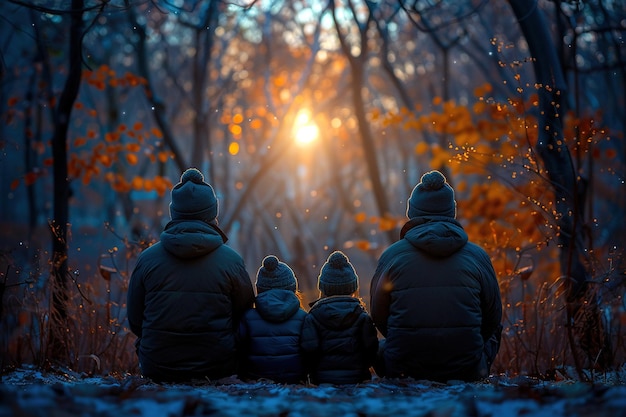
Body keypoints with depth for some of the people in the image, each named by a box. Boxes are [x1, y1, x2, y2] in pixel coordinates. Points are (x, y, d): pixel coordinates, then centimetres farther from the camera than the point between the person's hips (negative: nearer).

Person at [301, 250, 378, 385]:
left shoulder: (313, 318, 2)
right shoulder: (362, 316, 5)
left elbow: (309, 349, -4)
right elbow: (371, 349, 3)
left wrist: (313, 371, 12)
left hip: (322, 380, 0)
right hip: (356, 379, 0)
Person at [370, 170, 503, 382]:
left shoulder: (392, 255, -3)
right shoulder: (477, 256, -2)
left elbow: (379, 316, 6)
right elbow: (493, 319, 6)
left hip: (402, 372, 0)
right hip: (466, 373, 0)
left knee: (381, 347, 35)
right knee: (493, 333, 32)